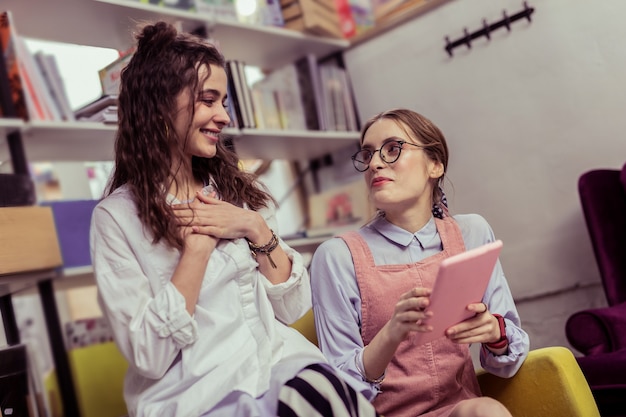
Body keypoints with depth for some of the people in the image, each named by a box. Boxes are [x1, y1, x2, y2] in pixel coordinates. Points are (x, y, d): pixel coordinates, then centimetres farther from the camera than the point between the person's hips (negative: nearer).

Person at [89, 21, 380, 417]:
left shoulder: (242, 190, 10)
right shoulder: (117, 217, -3)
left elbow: (294, 308, 7)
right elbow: (149, 357, -9)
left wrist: (257, 230, -7)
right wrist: (199, 243, -12)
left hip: (282, 365, 4)